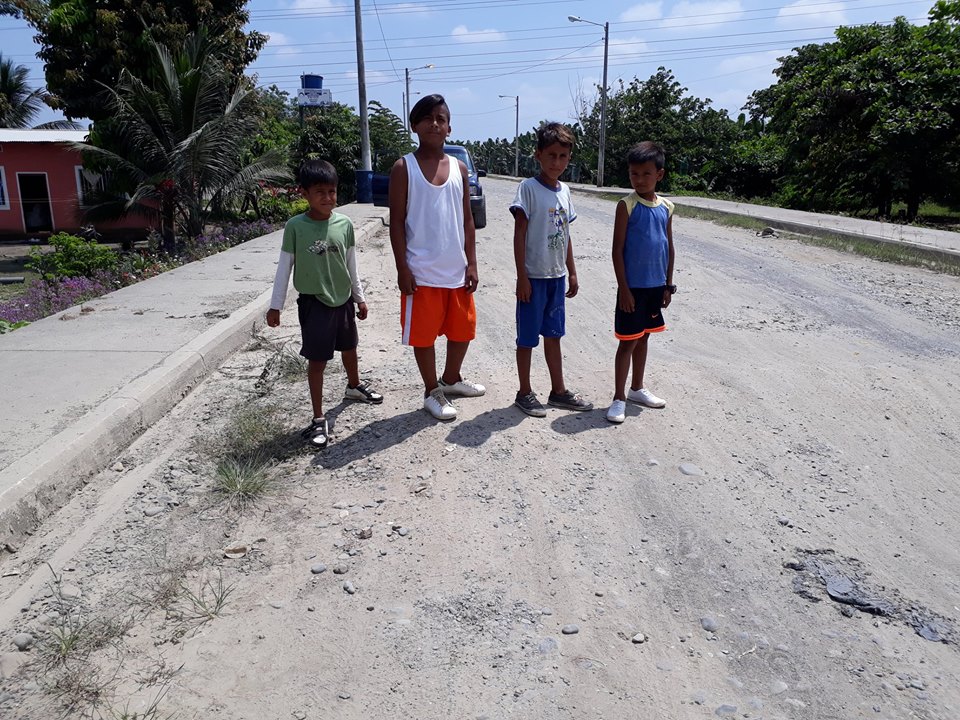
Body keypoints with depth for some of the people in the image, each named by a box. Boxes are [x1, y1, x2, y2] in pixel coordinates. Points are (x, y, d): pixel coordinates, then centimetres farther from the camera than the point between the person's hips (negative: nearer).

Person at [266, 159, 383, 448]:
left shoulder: (344, 224, -4)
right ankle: (318, 419, 8)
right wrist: (275, 305, -5)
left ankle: (354, 386, 51)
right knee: (317, 359, 0)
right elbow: (284, 267, -6)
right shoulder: (295, 226, -12)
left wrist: (360, 298, 12)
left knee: (349, 347, 23)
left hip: (343, 299, 4)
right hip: (314, 302, -4)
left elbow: (351, 265, 7)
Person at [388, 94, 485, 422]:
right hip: (422, 273, -4)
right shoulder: (404, 168, -4)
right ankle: (432, 392, 23)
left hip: (457, 271, 5)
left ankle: (451, 379, 39)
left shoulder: (459, 168, 8)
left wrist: (472, 264, 4)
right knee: (424, 334, 5)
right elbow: (396, 221, -6)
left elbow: (467, 220, 9)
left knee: (463, 329, 16)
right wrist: (402, 269, -11)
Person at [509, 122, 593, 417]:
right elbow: (519, 234, -12)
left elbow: (566, 235, 14)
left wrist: (572, 272, 14)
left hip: (557, 276, 6)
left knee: (553, 335, 16)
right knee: (528, 338, 5)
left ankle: (558, 391, 27)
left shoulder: (564, 190, 9)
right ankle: (525, 393, 18)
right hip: (534, 276, -6)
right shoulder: (529, 188, -10)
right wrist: (522, 276, -16)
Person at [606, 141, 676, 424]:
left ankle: (637, 389, 32)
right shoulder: (627, 205, -10)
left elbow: (669, 247, 12)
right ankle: (619, 398, 11)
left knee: (643, 338, 17)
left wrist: (668, 285, 10)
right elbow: (617, 249, -12)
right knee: (628, 342, 0)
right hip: (633, 287, -5)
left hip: (656, 286, 5)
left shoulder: (666, 207, 5)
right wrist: (623, 288, -15)